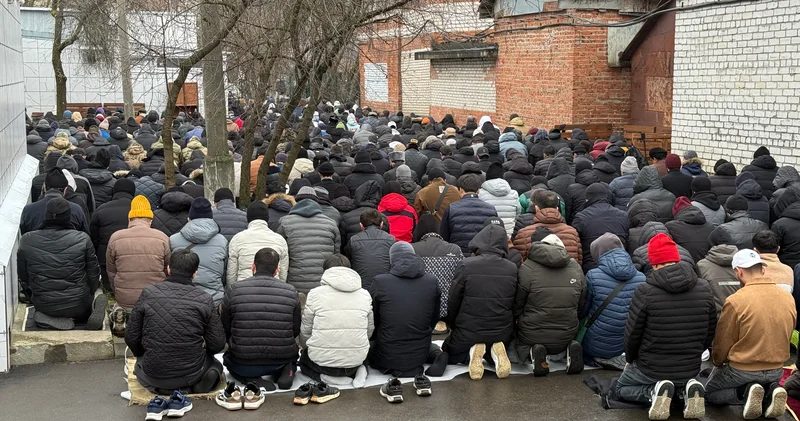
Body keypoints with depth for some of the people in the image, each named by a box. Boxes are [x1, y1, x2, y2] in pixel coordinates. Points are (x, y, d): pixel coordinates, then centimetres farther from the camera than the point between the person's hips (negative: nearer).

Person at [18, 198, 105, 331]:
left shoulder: (26, 241, -9)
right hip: (77, 304, -2)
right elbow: (93, 273, -3)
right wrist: (88, 295, 17)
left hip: (43, 305, 2)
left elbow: (23, 278, 2)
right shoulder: (82, 239, -13)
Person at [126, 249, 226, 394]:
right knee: (214, 364, 32)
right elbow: (217, 345, -5)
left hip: (154, 376, 1)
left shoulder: (148, 294, -9)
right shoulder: (204, 299, -10)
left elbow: (131, 338, -1)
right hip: (191, 374, 0)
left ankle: (160, 387, 9)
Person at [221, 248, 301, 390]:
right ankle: (287, 370, 2)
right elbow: (296, 332, 4)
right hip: (282, 361, 1)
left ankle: (251, 379, 3)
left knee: (228, 357, 34)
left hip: (243, 365, -1)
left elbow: (225, 330, 2)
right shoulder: (291, 292, -5)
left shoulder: (233, 290, -8)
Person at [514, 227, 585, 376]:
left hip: (533, 335, -3)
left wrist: (518, 319, 15)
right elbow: (581, 305, 8)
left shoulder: (527, 268, -14)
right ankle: (568, 349, -1)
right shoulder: (576, 267, 0)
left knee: (515, 341, 28)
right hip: (567, 335, 3)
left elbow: (517, 304, -6)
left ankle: (532, 352, -7)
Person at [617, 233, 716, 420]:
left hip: (651, 368, -3)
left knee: (622, 387, 27)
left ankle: (655, 391, -4)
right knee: (682, 380, 39)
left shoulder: (645, 291, -19)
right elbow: (710, 332, 4)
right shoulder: (704, 289, -6)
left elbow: (632, 334, -10)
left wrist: (630, 360, 10)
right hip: (690, 369, 4)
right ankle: (688, 388, 2)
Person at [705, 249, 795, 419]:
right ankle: (770, 392, 2)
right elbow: (786, 336, 7)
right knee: (765, 383, 37)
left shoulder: (735, 301, -21)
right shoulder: (788, 298, -6)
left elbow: (722, 343, -10)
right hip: (776, 370, 5)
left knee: (709, 393, 21)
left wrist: (717, 363, 11)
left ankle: (745, 393, -7)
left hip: (742, 370, -5)